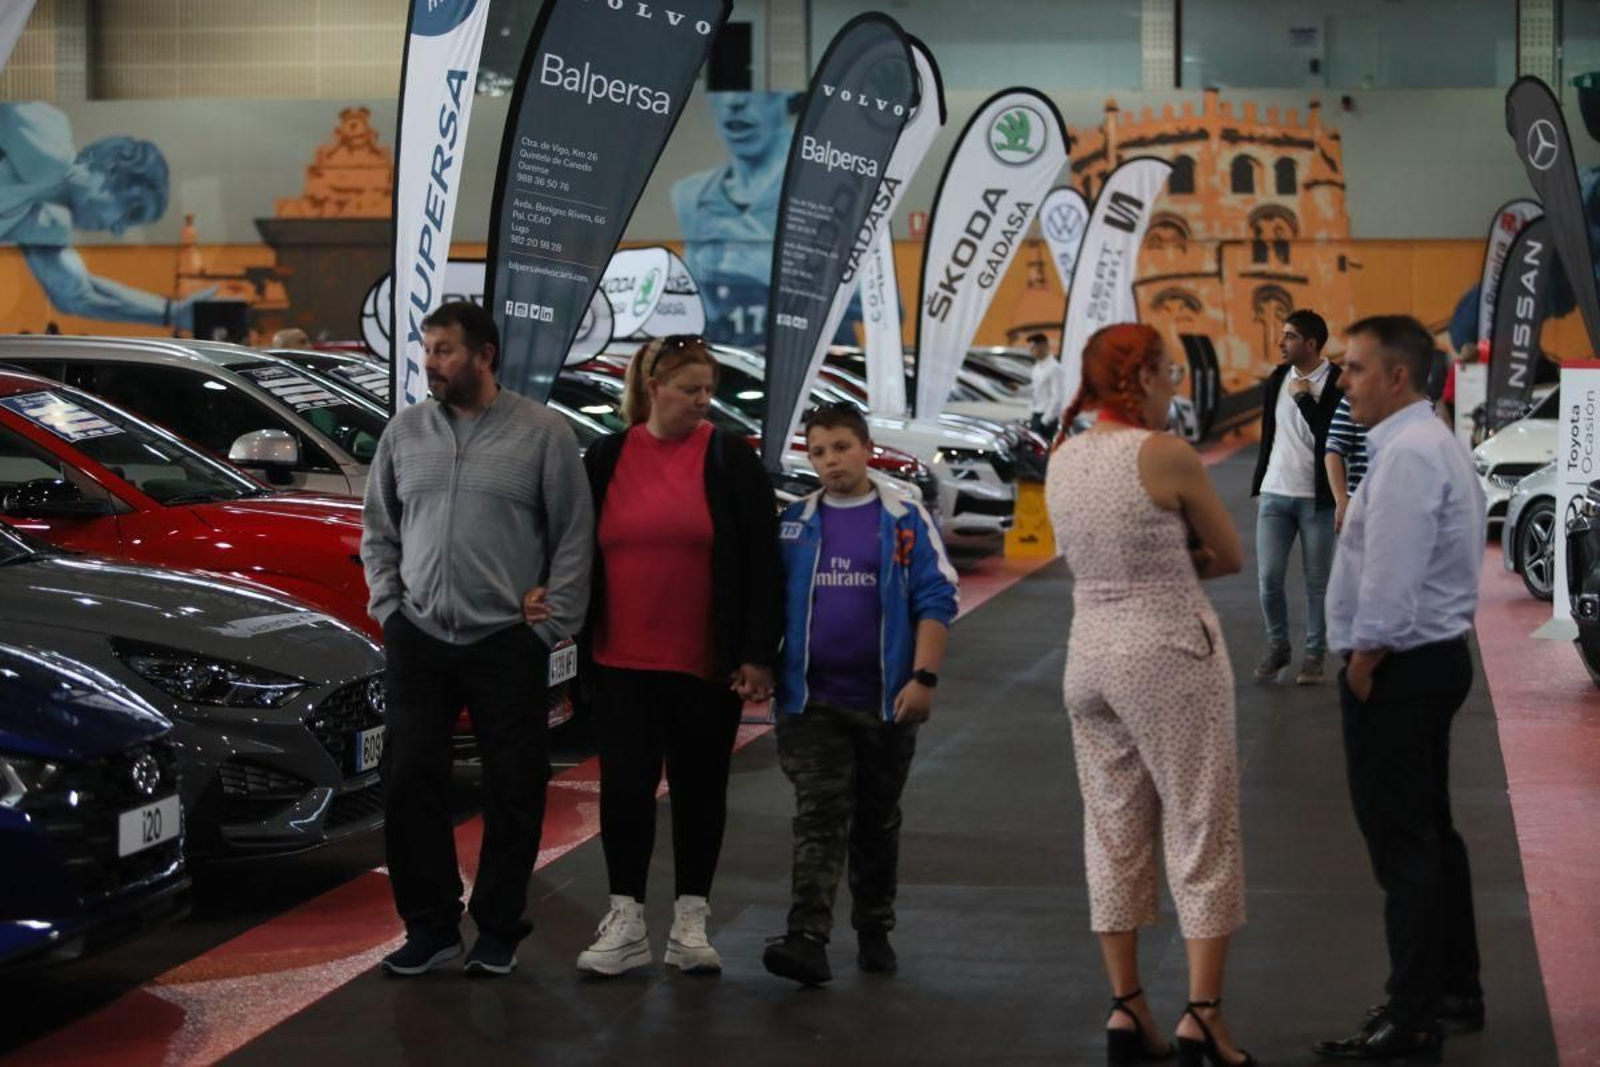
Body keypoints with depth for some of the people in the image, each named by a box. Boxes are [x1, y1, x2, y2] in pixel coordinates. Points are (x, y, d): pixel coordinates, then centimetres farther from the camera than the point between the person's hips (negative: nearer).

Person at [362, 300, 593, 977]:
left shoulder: (543, 432, -3)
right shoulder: (405, 432, 8)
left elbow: (574, 535, -2)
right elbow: (378, 529, 16)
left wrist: (551, 619, -7)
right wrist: (387, 605, 5)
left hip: (507, 643, -3)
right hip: (418, 640, 3)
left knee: (513, 792, 2)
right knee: (410, 783, 1)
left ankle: (498, 931, 15)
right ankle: (430, 927, 12)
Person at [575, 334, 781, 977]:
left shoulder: (730, 461, -2)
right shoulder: (606, 458, 4)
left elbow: (761, 561, -4)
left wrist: (758, 654, -9)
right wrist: (578, 637, 6)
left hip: (707, 663, -1)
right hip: (623, 660, 1)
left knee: (700, 788, 8)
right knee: (624, 786, 0)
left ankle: (690, 923, 18)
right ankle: (626, 923, 9)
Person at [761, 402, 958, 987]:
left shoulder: (906, 520, 1)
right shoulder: (793, 523, 8)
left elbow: (936, 601, -2)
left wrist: (923, 677, -11)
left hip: (885, 700, 0)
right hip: (812, 698, 0)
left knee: (877, 822, 12)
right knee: (819, 818, -9)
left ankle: (874, 932, 25)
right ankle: (807, 939, -17)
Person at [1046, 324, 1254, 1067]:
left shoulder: (1062, 460, 5)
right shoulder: (1167, 455, -14)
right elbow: (1231, 556, -3)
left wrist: (1160, 563, 6)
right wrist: (1179, 561, 7)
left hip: (1090, 655, 6)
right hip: (1170, 654, -6)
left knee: (1114, 834, 12)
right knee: (1201, 832, 2)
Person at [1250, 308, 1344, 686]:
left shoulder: (1337, 383, -10)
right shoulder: (1277, 379, 8)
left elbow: (1334, 436, -20)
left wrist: (1303, 397, -18)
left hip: (1316, 498, -4)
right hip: (1274, 494, 4)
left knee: (1317, 582, 4)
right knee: (1268, 577, -1)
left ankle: (1314, 655, 15)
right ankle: (1277, 646, 17)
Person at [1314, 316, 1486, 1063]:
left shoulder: (1407, 453, -21)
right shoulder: (1432, 442, 14)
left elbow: (1390, 574, -25)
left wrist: (1366, 659, -14)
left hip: (1398, 667, -11)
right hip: (1433, 657, 11)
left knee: (1403, 842, -5)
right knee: (1430, 832, 18)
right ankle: (1455, 991, 29)